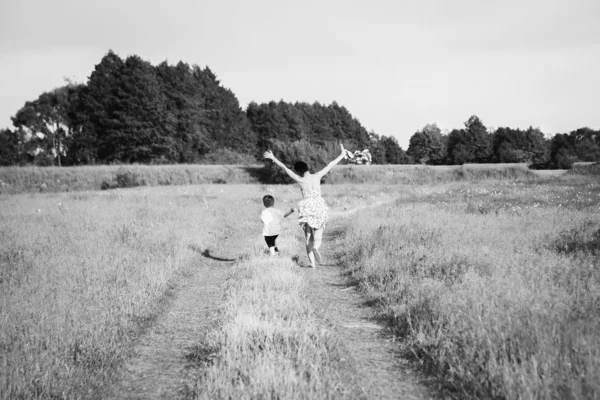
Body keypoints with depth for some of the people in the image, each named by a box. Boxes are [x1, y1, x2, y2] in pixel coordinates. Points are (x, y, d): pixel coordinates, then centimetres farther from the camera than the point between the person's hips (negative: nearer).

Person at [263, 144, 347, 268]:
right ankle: (316, 248, -25)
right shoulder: (317, 176, -1)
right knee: (318, 237, 9)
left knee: (309, 239, 9)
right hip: (320, 208, 2)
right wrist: (342, 155, 17)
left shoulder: (300, 180, -7)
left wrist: (273, 158, -3)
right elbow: (330, 165, 8)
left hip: (307, 210, -1)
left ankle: (312, 263, 1)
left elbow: (285, 168, -6)